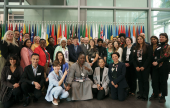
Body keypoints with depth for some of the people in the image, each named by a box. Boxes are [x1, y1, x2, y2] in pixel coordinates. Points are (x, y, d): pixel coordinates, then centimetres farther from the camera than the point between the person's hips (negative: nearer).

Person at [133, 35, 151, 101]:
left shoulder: (147, 47, -2)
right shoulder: (135, 48, 11)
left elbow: (149, 57, -8)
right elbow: (134, 58, 7)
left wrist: (144, 66, -13)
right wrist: (136, 66, -6)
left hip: (145, 67, -4)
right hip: (137, 67, 4)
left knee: (145, 80, 2)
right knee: (140, 80, 8)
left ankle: (145, 95, 11)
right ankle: (141, 94, 16)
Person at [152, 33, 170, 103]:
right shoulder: (158, 47, 17)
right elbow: (154, 55, 19)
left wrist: (157, 62, -19)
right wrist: (154, 62, 3)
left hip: (164, 66, -5)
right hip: (156, 66, 5)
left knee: (163, 81, 2)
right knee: (155, 80, 6)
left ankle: (163, 96, 14)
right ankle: (155, 94, 21)